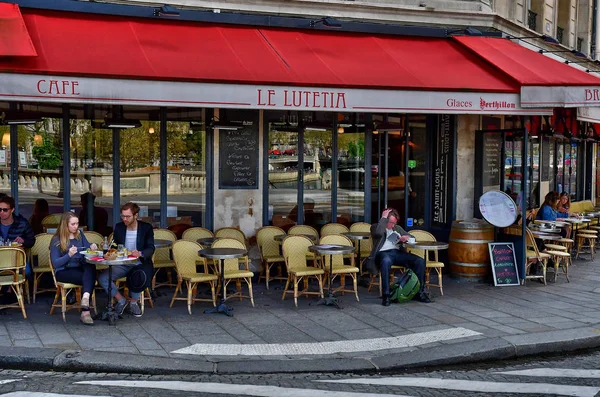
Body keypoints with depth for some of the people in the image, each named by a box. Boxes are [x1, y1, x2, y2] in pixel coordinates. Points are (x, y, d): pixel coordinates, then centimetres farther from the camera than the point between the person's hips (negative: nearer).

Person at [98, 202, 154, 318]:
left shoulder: (146, 228, -4)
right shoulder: (119, 227, 5)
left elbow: (150, 249, -12)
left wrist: (140, 253, -33)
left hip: (140, 264, -4)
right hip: (122, 264, 4)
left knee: (140, 277, -38)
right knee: (102, 278, -19)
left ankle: (133, 302, -6)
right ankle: (121, 301, 2)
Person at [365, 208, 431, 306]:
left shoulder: (397, 228, 28)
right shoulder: (375, 227, 12)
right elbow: (379, 233, -14)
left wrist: (407, 237, 3)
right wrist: (383, 218, -5)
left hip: (397, 252, 5)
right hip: (383, 253, -5)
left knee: (420, 261, -19)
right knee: (386, 261, -44)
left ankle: (421, 292, -13)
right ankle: (386, 295, -40)